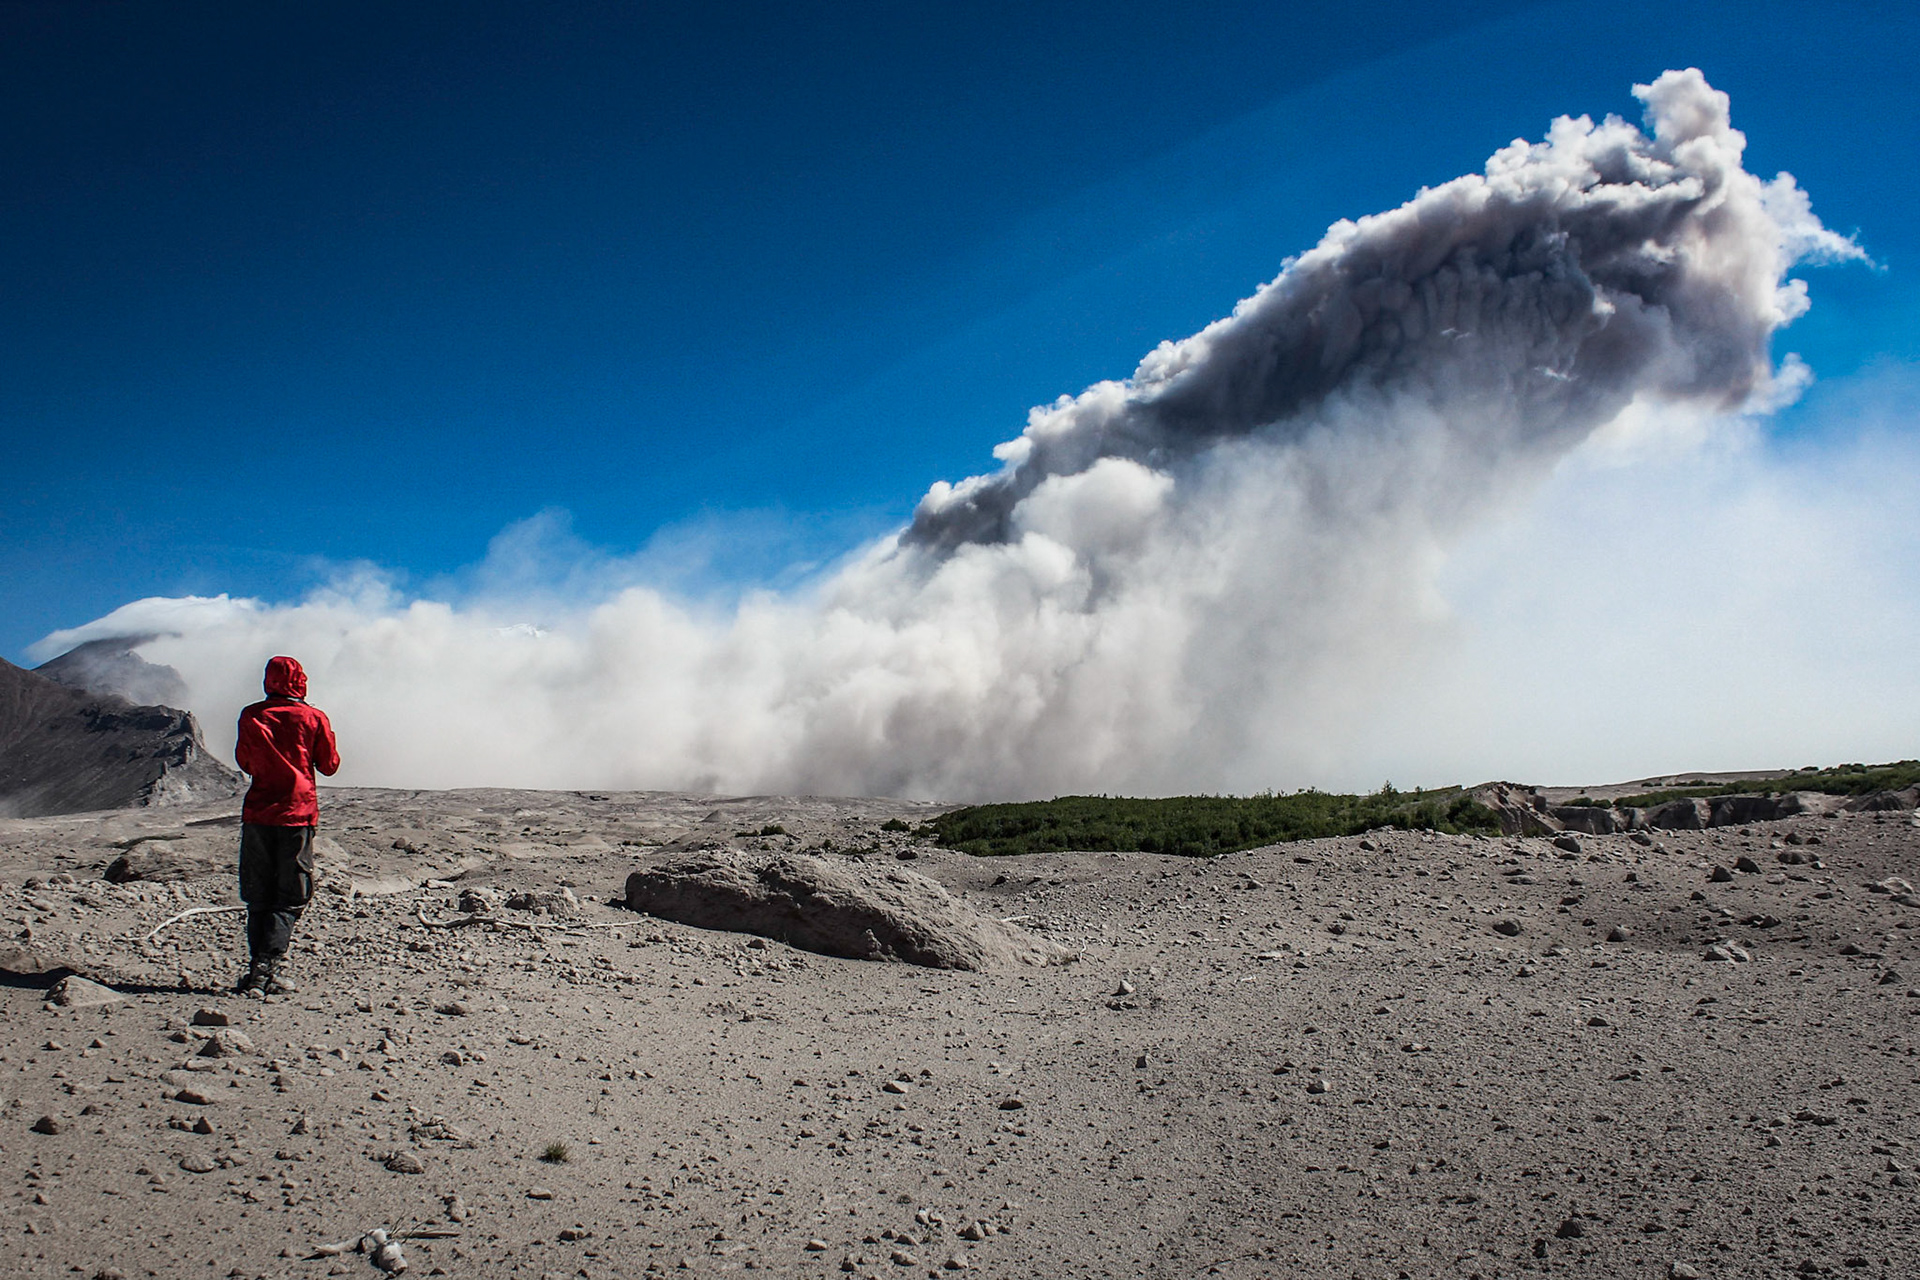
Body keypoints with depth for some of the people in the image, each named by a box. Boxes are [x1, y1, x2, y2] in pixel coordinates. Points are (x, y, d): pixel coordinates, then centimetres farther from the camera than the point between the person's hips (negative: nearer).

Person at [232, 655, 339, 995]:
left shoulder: (251, 716, 3)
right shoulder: (314, 718, -3)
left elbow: (244, 761, 15)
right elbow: (329, 765, 5)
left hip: (257, 813, 2)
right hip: (297, 813, -2)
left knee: (258, 897, 11)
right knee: (290, 898, 2)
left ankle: (257, 968, 8)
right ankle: (267, 969, -10)